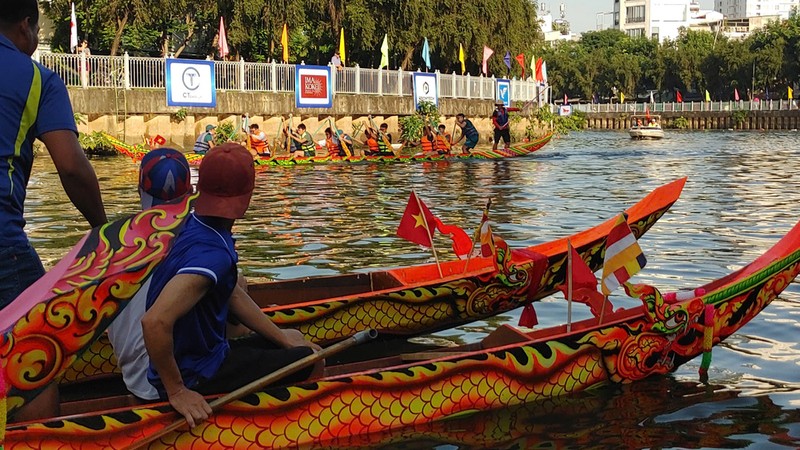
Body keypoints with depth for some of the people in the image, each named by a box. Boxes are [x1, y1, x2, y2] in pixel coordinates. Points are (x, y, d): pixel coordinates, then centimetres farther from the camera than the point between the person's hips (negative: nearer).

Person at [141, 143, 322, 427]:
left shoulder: (193, 226, -1)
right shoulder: (212, 254, -32)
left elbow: (233, 296, 11)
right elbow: (155, 322, -42)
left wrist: (281, 337, 12)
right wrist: (177, 392, -29)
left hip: (203, 350, 9)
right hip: (194, 376, -9)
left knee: (295, 343, 22)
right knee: (310, 363, 0)